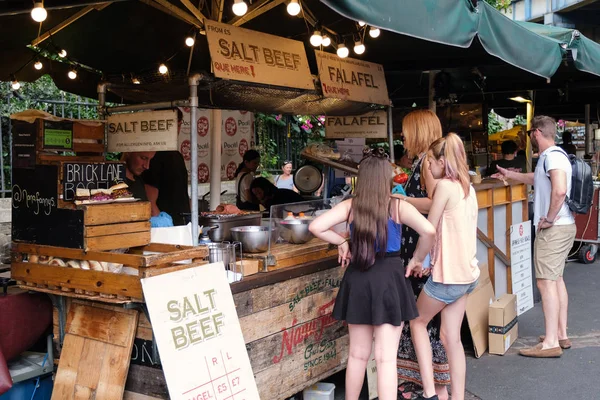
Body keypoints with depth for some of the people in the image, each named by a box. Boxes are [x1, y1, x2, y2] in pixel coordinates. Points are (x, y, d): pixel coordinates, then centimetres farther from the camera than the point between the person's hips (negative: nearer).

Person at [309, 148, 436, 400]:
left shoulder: (350, 206, -1)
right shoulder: (398, 206, -7)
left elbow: (316, 227, -9)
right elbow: (429, 231, -18)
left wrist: (341, 242, 6)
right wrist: (417, 259, -2)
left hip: (357, 279, 3)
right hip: (388, 279, -3)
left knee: (358, 354, 18)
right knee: (386, 358, 1)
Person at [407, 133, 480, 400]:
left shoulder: (445, 185, -16)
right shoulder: (467, 187, 9)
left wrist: (415, 259, 4)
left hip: (448, 274, -7)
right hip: (467, 272, 7)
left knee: (418, 322, 13)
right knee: (451, 337, 13)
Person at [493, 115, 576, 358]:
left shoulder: (552, 155, -17)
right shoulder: (551, 156, 16)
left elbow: (560, 190, -32)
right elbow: (535, 179, 37)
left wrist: (549, 218, -22)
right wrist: (509, 175, 44)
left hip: (554, 229, -11)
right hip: (561, 227, 11)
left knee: (546, 282, -9)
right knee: (556, 279, 15)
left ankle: (551, 343, -6)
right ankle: (561, 335, 22)